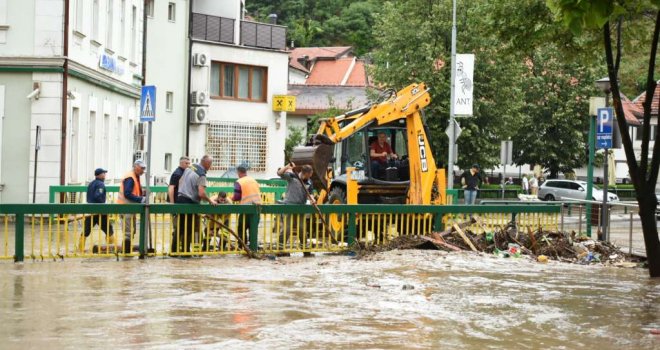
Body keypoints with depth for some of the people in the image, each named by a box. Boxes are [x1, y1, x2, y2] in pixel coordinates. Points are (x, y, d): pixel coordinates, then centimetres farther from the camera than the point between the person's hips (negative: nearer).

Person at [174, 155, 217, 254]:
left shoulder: (190, 167, 9)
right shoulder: (201, 174, -16)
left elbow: (180, 181, 19)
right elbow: (201, 193, -24)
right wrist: (210, 200, -8)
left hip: (180, 199, 8)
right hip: (190, 203, -8)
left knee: (180, 228, 13)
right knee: (188, 230, 2)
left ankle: (173, 250, 15)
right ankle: (185, 251, 6)